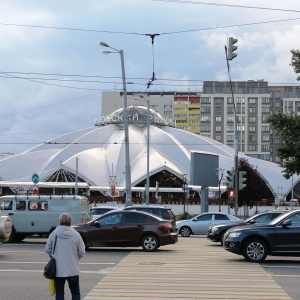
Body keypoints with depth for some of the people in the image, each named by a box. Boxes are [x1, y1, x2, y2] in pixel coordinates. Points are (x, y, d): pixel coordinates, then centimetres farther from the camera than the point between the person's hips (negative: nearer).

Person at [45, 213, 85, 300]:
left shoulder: (53, 234, -6)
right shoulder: (76, 234, -8)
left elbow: (47, 250, 2)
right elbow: (82, 252, -3)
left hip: (57, 270, 1)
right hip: (73, 269, -1)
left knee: (59, 293, 10)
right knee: (75, 292, 12)